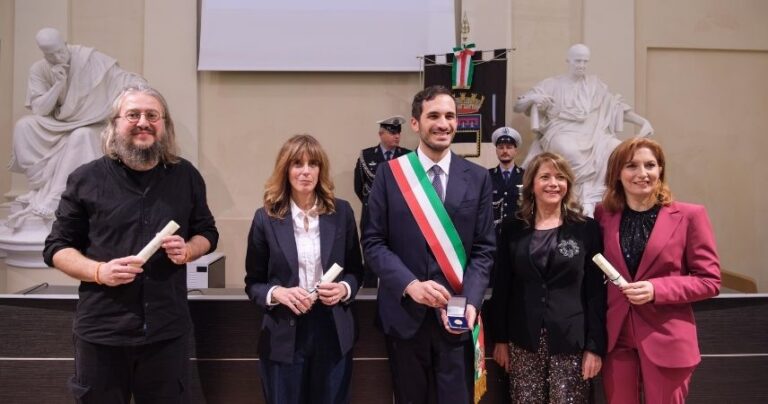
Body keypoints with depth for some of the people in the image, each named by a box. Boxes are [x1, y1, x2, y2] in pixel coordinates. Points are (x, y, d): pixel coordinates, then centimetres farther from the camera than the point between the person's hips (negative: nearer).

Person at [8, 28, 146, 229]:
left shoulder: (88, 58, -16)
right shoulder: (38, 70, -6)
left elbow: (123, 78, -22)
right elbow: (39, 110, -12)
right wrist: (58, 84, -24)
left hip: (88, 125, -3)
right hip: (58, 124, 4)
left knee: (81, 137, -36)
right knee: (24, 125, -20)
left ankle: (51, 199, -29)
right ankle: (41, 186, -12)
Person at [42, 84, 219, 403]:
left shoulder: (186, 176, 5)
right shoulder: (86, 178, -1)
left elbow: (207, 233, 14)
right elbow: (56, 247, 3)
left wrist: (188, 251, -9)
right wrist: (98, 271, -15)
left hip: (168, 330, 2)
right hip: (102, 331, -1)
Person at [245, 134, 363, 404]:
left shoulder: (341, 212, 1)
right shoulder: (266, 218, -3)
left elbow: (356, 270, 9)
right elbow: (253, 283, 2)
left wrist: (345, 289, -11)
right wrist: (276, 292, -17)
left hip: (333, 333, 1)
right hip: (283, 336, -1)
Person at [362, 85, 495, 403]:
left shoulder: (478, 178, 2)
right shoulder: (390, 173, -2)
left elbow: (484, 248, 1)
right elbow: (373, 242, -3)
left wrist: (469, 302, -13)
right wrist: (409, 284, -17)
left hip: (456, 314, 1)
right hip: (404, 312, 0)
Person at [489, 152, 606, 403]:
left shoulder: (587, 229, 0)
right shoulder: (512, 230, 4)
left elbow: (596, 291, -1)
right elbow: (501, 287, 5)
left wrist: (595, 346, -5)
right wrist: (500, 339, 3)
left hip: (571, 342, -1)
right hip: (523, 342, 1)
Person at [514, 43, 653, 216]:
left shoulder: (594, 84, 20)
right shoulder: (552, 84, 12)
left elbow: (617, 107, 16)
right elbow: (517, 107, 9)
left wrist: (643, 122, 1)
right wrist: (533, 98, -12)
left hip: (591, 134, 3)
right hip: (562, 133, -3)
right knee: (572, 152, -40)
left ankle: (592, 200, -28)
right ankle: (587, 202, -37)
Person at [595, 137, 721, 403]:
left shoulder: (689, 216, -6)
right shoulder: (604, 215, 2)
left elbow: (709, 281, -4)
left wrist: (657, 290, -18)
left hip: (666, 340, -2)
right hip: (616, 337, 3)